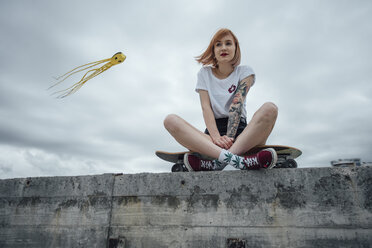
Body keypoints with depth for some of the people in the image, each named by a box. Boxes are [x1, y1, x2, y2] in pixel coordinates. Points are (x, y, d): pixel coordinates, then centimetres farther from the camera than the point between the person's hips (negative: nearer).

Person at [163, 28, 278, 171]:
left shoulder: (245, 72, 11)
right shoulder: (204, 73, 15)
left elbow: (237, 104, -7)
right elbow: (206, 107, 0)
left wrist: (228, 137, -23)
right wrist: (216, 137, -19)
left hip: (240, 131, 0)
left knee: (269, 108, -28)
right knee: (170, 120, -24)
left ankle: (218, 163, -40)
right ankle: (235, 159, -44)